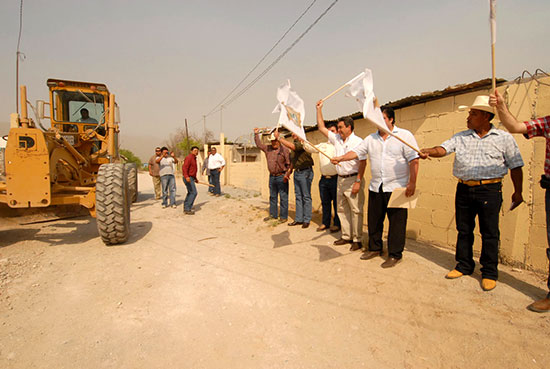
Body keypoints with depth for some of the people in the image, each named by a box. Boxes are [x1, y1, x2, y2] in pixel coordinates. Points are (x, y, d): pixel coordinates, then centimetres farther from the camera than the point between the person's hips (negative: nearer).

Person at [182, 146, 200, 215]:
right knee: (193, 193, -13)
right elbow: (184, 167, -26)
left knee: (190, 193, 17)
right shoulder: (189, 157, -13)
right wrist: (186, 176, -41)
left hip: (191, 178, 11)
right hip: (188, 178, -11)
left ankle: (186, 208, 25)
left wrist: (195, 179, 34)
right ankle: (187, 209, -10)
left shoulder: (194, 158, 18)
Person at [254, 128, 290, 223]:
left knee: (283, 197, -2)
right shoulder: (268, 148, 11)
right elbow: (259, 144, 25)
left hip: (281, 177, -6)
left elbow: (289, 164, -8)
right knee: (272, 196, 13)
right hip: (272, 176, 6)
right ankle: (273, 214, 24)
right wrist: (256, 134, 20)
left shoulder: (284, 149, -6)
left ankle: (283, 216, 5)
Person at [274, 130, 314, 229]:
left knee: (306, 197, -2)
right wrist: (289, 171, 19)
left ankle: (306, 220, 5)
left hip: (305, 172, -9)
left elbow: (292, 146, -29)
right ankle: (298, 219, 18)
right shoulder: (294, 143, 17)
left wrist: (279, 137, -23)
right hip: (297, 172, 9)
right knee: (298, 196, 11)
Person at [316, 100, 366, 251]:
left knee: (356, 210, -3)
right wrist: (319, 109, 15)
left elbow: (363, 162, -14)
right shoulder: (337, 139, 11)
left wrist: (358, 181, -19)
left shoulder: (357, 141, -10)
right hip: (340, 179, 8)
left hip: (353, 179, -8)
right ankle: (346, 236, 23)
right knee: (342, 210, 12)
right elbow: (322, 128, 17)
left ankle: (357, 240, 5)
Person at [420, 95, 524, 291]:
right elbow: (443, 149, -3)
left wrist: (517, 192, 7)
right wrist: (428, 152, -25)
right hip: (464, 189, 3)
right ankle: (464, 265, 25)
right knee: (464, 230, 10)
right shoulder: (461, 137, 10)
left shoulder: (504, 138, 3)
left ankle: (489, 273, 16)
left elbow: (516, 166, 6)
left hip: (490, 190, -3)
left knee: (489, 233, 2)